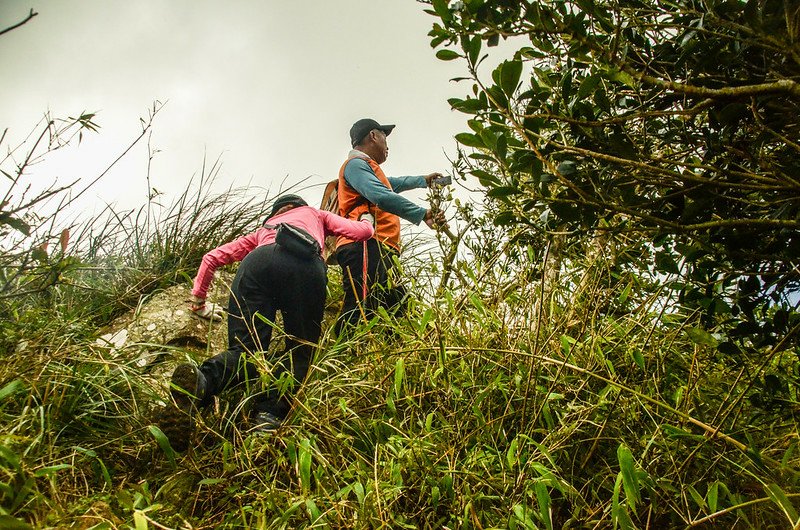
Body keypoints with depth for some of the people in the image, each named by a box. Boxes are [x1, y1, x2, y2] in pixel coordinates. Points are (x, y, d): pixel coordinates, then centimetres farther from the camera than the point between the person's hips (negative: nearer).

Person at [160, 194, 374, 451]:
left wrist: (198, 302, 46)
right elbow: (360, 231, 32)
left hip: (257, 262, 2)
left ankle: (200, 381, -35)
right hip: (306, 265, -2)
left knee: (245, 350, -3)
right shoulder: (314, 213, 42)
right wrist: (367, 222, 55)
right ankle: (269, 415, -23)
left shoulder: (262, 231, 45)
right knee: (299, 352, 4)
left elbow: (212, 257, 38)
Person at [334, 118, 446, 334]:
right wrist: (422, 214, -14)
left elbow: (393, 183, 58)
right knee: (361, 313, -25)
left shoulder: (368, 168, 36)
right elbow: (382, 196, -15)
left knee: (397, 312, -4)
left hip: (380, 251, 10)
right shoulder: (356, 164, 3)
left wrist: (422, 180, 72)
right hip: (366, 246, -10)